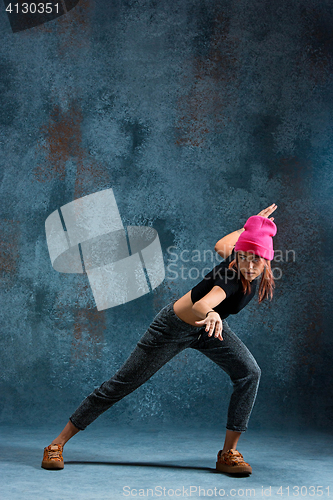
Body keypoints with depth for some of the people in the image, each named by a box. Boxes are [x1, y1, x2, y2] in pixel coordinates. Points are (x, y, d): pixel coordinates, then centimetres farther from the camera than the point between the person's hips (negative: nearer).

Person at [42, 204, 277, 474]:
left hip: (208, 328, 7)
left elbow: (221, 245, 8)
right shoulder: (230, 276, -37)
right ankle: (58, 443, 10)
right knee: (122, 383, -2)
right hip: (174, 327, -7)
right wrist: (211, 315, -82)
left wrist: (248, 228, 20)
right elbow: (200, 305, -59)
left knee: (250, 373, -13)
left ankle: (229, 453, -4)